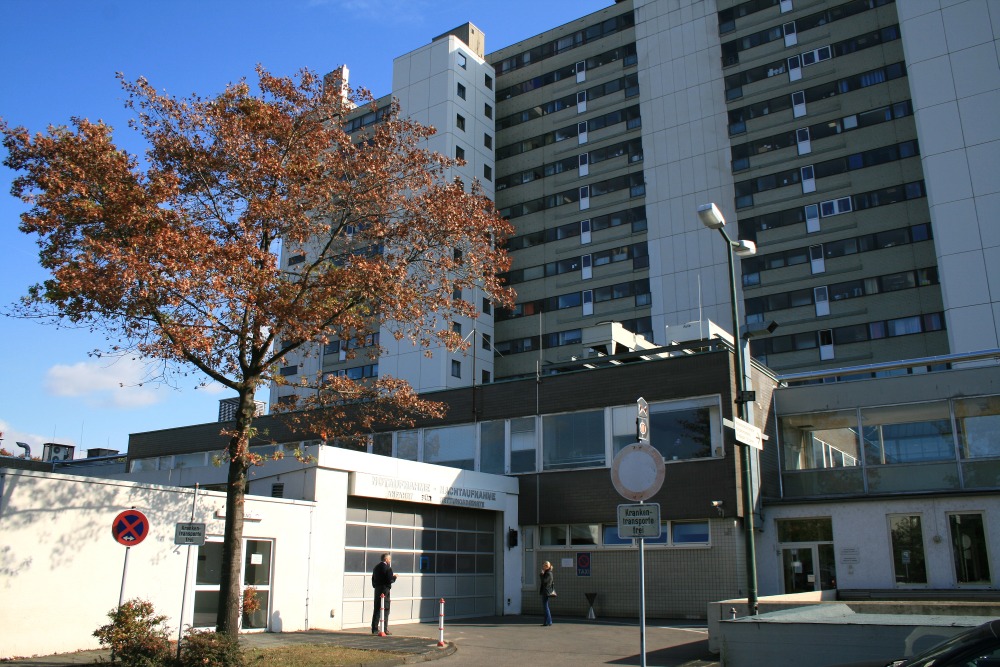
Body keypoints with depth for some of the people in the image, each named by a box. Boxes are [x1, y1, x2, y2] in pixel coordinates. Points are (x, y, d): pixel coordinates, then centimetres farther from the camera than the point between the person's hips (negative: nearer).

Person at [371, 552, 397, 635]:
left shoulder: (376, 567, 11)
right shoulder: (388, 568, -13)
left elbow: (373, 579, 14)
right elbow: (390, 580, -17)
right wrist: (394, 577, 1)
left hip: (377, 590, 7)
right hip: (385, 590, -7)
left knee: (376, 610, 11)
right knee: (385, 610, 0)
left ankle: (374, 629, 12)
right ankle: (384, 629, -1)